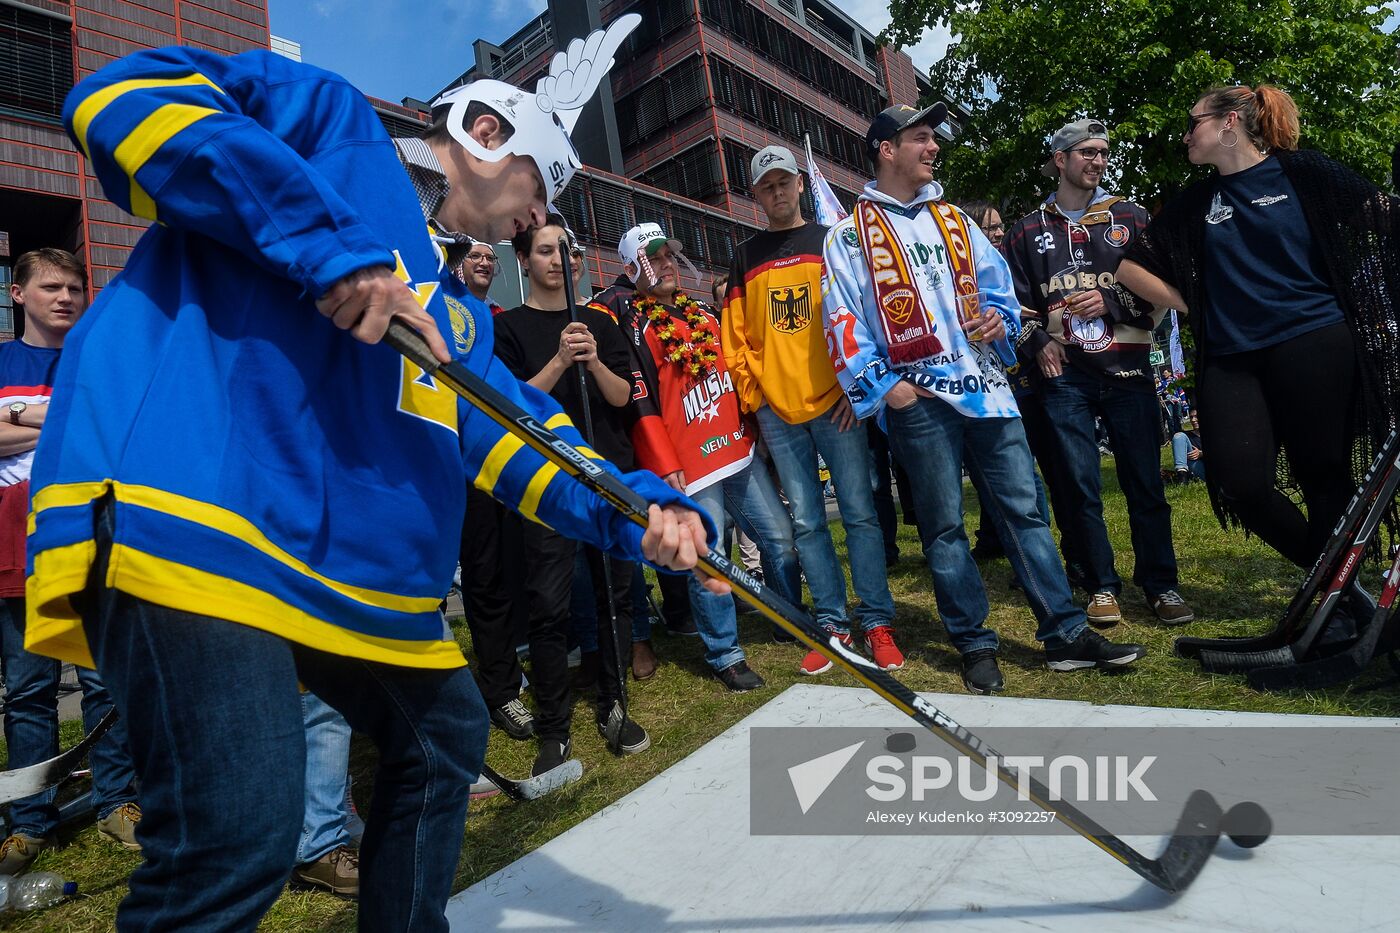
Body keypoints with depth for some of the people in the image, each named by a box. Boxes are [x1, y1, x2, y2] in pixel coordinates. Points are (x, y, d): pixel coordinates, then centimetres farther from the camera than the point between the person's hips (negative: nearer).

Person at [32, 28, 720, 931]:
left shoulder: (458, 309, 23)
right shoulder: (333, 123, 5)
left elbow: (516, 431, 13)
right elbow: (123, 97, -8)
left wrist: (631, 512, -1)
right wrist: (327, 238, -17)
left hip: (351, 565, 9)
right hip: (186, 511, -9)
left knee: (446, 730, 19)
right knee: (241, 831, -19)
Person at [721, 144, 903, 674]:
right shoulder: (746, 257, 15)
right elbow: (736, 337, 12)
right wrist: (751, 401, 5)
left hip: (834, 403, -2)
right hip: (777, 411, 2)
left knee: (859, 512, -1)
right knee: (806, 522, 4)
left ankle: (877, 623, 10)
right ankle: (832, 624, 14)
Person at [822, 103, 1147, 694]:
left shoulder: (952, 219, 20)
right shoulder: (850, 235, 4)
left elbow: (997, 281, 23)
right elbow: (844, 322, -4)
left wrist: (997, 316, 1)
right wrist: (882, 385, -13)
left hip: (984, 385, 5)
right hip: (917, 396, -4)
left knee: (1023, 510, 5)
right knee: (944, 526, 2)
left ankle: (1066, 634, 14)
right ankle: (975, 646, 15)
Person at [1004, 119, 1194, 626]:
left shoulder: (1130, 217, 12)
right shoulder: (1028, 232, 11)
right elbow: (1017, 300, 13)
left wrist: (1112, 301, -9)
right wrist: (1037, 341, -5)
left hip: (1127, 370, 1)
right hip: (1065, 375, 0)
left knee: (1145, 483, 2)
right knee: (1081, 487, 1)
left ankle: (1160, 584, 15)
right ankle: (1102, 587, 13)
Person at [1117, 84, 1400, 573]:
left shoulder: (1302, 172, 3)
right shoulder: (1193, 203, 13)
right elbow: (1132, 268, 11)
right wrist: (1193, 309, 4)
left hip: (1314, 347, -3)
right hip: (1230, 360, 3)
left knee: (1324, 477, 1)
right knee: (1239, 486, -10)